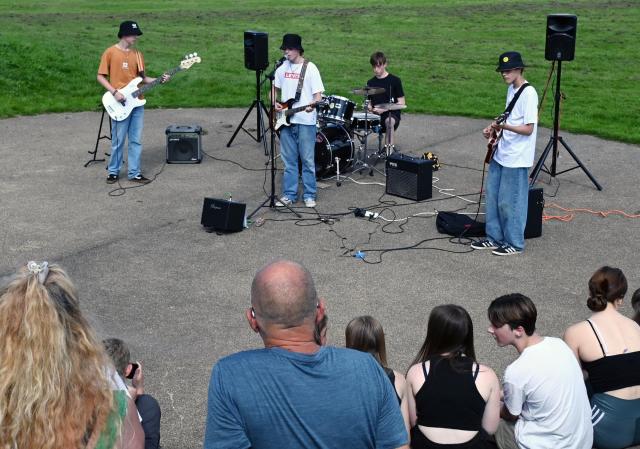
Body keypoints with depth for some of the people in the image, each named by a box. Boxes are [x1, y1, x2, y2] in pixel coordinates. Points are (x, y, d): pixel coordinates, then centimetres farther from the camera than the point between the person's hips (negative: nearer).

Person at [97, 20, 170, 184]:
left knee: (136, 140, 7)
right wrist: (114, 92, -15)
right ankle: (113, 171, 17)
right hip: (120, 103, -5)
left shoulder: (137, 54, 9)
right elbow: (100, 77, -4)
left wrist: (159, 80, -5)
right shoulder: (110, 52, -6)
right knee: (118, 141, 2)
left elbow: (142, 78, 12)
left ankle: (134, 172, 14)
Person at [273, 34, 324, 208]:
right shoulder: (282, 68, 9)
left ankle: (309, 195, 10)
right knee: (289, 160, 9)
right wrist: (274, 102, 0)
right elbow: (274, 89, 20)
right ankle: (289, 195, 16)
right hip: (286, 120, 5)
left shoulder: (310, 68, -6)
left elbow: (318, 94, -8)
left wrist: (313, 105, -29)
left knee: (308, 160, 1)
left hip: (305, 121, -5)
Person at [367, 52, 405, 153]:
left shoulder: (394, 80, -3)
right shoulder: (371, 83, 12)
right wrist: (369, 107, -7)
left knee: (389, 122, -39)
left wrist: (384, 109, -16)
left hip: (391, 114, -4)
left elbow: (401, 102, -5)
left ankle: (389, 152, -42)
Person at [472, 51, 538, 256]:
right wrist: (494, 128, 6)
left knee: (509, 202, 0)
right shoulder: (511, 89, 11)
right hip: (500, 154, 9)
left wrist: (504, 127, -32)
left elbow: (528, 129, -20)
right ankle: (494, 238, 27)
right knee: (492, 196, 14)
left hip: (516, 158, -9)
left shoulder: (528, 93, -17)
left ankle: (514, 243, 14)